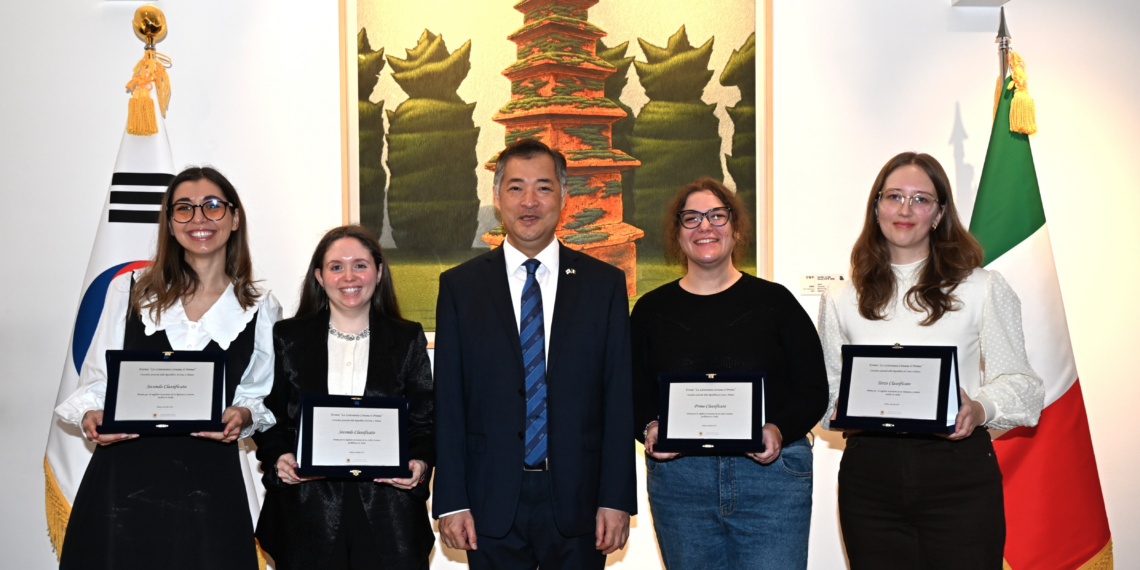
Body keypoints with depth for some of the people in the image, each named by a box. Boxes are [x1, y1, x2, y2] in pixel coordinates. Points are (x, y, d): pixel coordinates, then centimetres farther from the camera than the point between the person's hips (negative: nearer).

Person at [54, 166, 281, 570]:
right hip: (123, 477, 0)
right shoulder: (130, 290, 7)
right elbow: (96, 379, 10)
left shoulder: (260, 310, 7)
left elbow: (263, 395, 12)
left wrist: (244, 415, -8)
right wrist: (91, 416, -9)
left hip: (207, 481, 0)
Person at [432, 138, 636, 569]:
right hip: (492, 502, 0)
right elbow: (448, 401, 2)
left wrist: (617, 500, -4)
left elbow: (619, 398, 1)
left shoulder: (604, 283, 4)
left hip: (578, 501, 0)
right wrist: (450, 502, -4)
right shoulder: (459, 286, 4)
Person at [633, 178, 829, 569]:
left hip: (771, 472, -1)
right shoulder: (652, 310, 9)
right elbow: (634, 395, 10)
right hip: (678, 478, 2)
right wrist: (649, 430, -11)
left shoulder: (774, 301, 4)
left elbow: (814, 390, 4)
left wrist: (779, 431, -14)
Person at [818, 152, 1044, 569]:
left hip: (960, 475, -2)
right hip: (870, 475, 2)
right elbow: (826, 389, 17)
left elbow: (1018, 381, 5)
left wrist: (981, 408, -16)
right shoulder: (840, 300, 13)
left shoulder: (982, 288, 6)